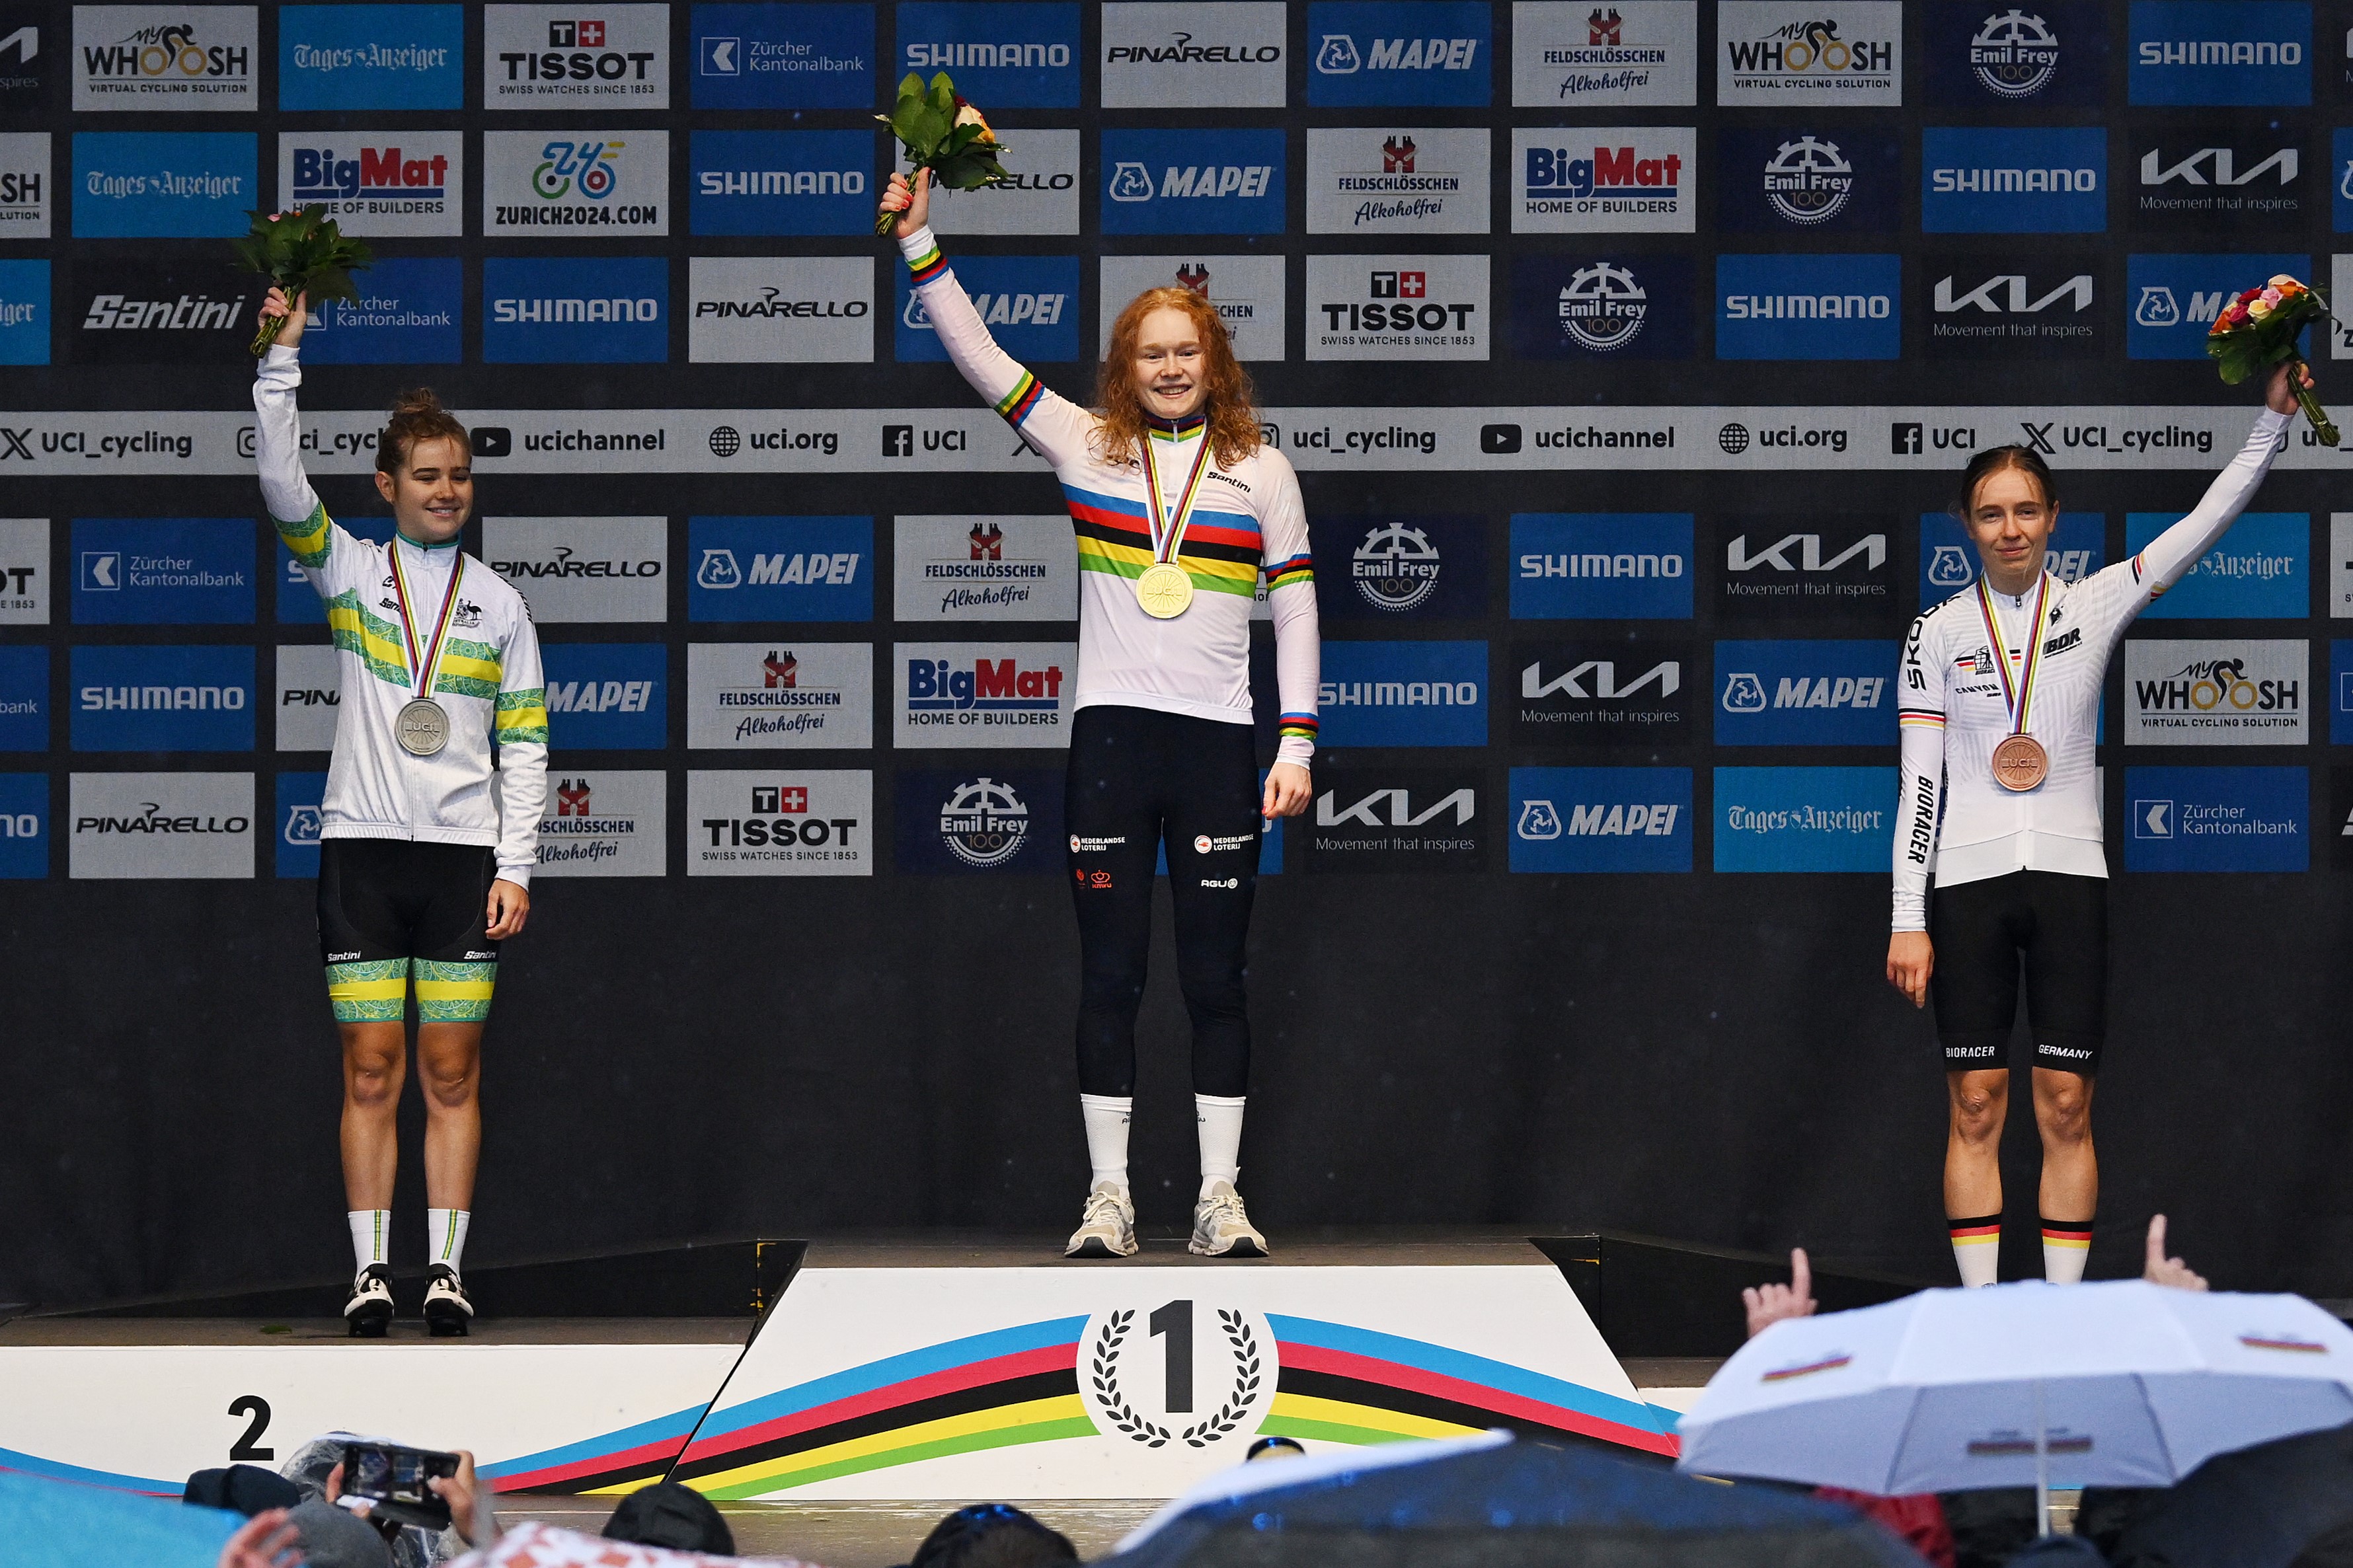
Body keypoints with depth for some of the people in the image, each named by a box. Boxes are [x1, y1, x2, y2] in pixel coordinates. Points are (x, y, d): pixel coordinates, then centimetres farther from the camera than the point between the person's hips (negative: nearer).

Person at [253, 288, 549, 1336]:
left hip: (465, 852, 1)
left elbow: (526, 745, 7)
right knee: (371, 1068, -1)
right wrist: (281, 359, -20)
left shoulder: (497, 603, 8)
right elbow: (284, 486, -12)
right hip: (363, 845, -1)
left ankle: (446, 1270, 4)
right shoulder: (348, 570, 5)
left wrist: (516, 866, 0)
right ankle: (370, 1272, 3)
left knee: (452, 1070, 1)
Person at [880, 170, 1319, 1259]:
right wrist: (919, 243, -4)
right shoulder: (1086, 446, 7)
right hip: (1110, 732, 0)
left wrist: (1298, 740, 0)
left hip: (1219, 743, 0)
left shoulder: (1261, 471, 6)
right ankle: (1108, 1196, 6)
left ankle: (1221, 1198, 7)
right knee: (1109, 973, 1)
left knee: (1216, 976, 2)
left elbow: (1295, 606, 7)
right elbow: (978, 356, 4)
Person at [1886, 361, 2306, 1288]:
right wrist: (1908, 922, -2)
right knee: (1976, 1110, 0)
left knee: (2066, 1109, -1)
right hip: (1968, 883, 0)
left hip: (2069, 878, 0)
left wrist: (2274, 419, -9)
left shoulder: (2093, 604, 6)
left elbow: (2205, 524, 1)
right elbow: (1917, 783, 3)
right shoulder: (1938, 634, 5)